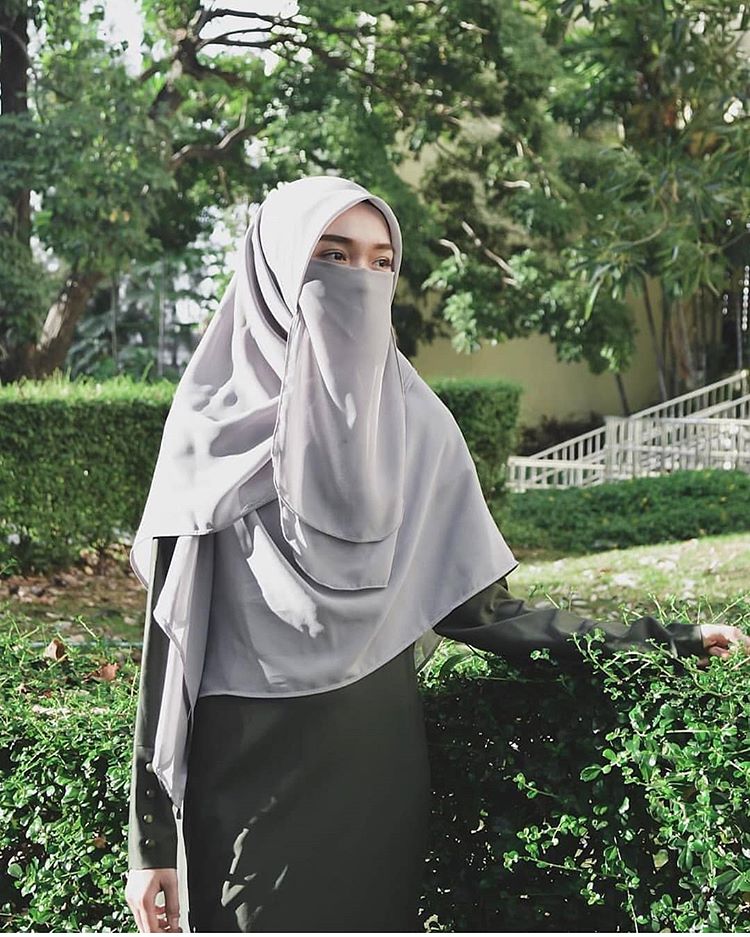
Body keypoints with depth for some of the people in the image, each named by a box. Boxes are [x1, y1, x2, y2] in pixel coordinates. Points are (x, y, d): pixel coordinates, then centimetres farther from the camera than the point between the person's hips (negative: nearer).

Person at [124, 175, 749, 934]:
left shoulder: (415, 421, 1)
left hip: (378, 765, 3)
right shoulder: (212, 429, -7)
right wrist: (149, 837, -7)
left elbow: (472, 606, 2)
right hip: (246, 776, -2)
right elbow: (170, 638, -6)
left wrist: (658, 640, -3)